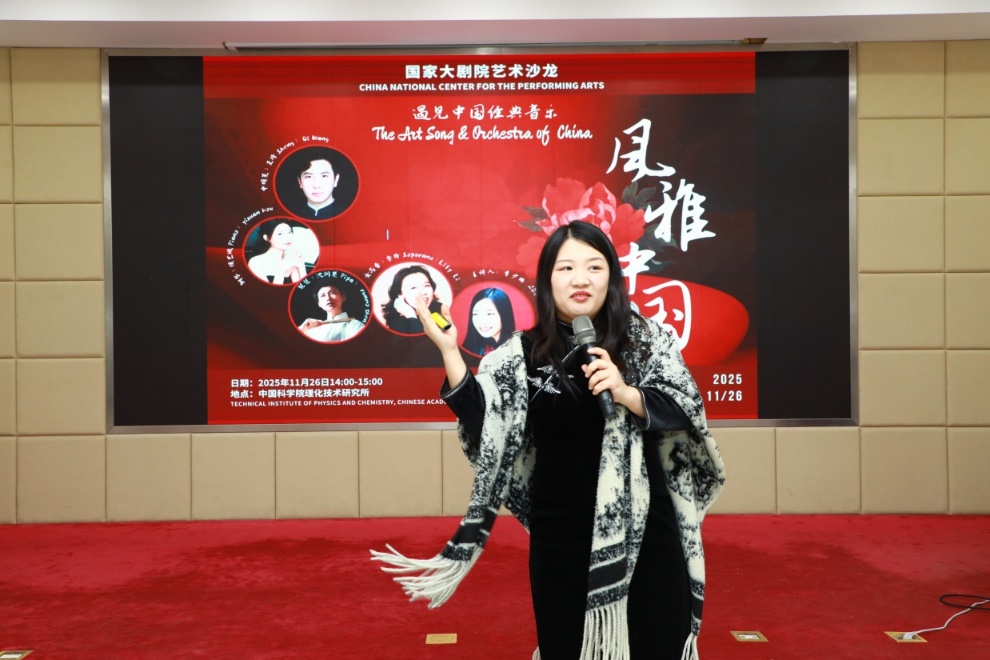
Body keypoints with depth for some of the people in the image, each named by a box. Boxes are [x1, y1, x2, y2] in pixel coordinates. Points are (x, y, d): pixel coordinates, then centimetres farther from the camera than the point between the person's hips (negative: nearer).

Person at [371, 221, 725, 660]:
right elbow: (480, 418, -6)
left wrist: (625, 393, -23)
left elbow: (686, 410, -7)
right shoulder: (524, 353, -1)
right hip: (561, 534, 0)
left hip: (644, 528, 0)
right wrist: (447, 350, -14)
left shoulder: (645, 338, -2)